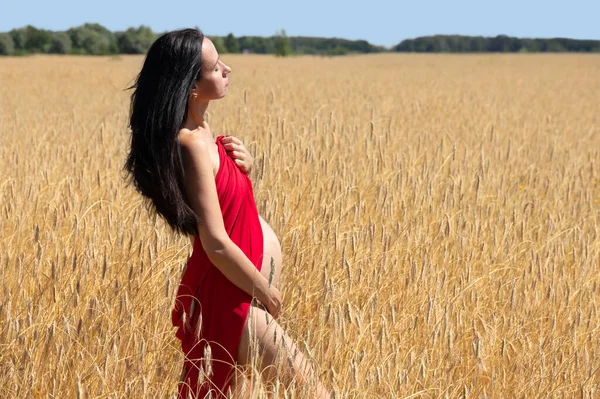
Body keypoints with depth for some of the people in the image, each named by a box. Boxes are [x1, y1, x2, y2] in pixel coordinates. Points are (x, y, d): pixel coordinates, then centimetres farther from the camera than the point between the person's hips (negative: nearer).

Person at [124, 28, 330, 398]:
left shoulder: (201, 131, 4)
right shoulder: (191, 143, -23)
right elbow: (216, 243, -24)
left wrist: (244, 168, -2)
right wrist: (268, 294, -12)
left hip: (232, 291, 10)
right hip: (230, 296, -10)